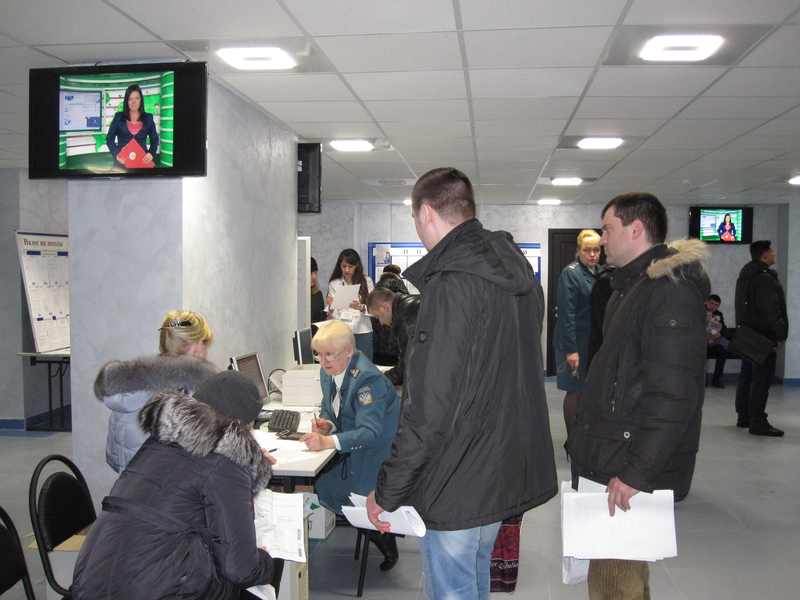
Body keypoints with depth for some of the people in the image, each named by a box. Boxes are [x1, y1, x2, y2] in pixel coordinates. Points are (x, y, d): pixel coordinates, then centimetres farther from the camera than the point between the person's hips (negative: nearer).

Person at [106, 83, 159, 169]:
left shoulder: (148, 118, 7)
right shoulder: (118, 117, 6)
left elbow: (154, 139, 13)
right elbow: (109, 138, 7)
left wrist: (152, 153, -5)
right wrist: (116, 154, -9)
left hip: (142, 161, 1)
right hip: (122, 161, 0)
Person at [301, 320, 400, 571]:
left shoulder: (367, 379, -24)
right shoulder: (328, 372, 2)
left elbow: (370, 432, -30)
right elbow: (329, 409, 15)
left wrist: (328, 442, -41)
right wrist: (326, 424, -10)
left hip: (376, 453, -8)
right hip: (352, 448, 8)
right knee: (314, 480, -11)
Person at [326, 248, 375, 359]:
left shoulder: (366, 281, 5)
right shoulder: (334, 284, 7)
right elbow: (332, 315, 5)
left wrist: (361, 308, -19)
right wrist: (330, 306, -16)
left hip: (362, 331, 0)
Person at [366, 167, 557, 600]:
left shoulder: (452, 284, -23)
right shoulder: (516, 267, 6)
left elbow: (430, 406, -26)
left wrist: (386, 491, -15)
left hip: (458, 485, -9)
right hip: (506, 470, 9)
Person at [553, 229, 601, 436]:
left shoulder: (598, 273, 9)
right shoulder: (570, 273, -13)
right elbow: (566, 313, -17)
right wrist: (571, 349, -21)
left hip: (594, 341, 7)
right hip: (575, 342, -7)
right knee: (575, 391, 2)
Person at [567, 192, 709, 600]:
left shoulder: (671, 290, -16)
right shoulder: (629, 285, 16)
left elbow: (673, 395, -23)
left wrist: (636, 473, -23)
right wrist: (583, 439, 20)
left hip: (631, 473, -10)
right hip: (605, 460, 10)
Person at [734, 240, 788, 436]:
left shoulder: (745, 275, 15)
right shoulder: (764, 278, -16)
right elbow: (771, 311, -21)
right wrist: (780, 334, -15)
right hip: (763, 336, -10)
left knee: (747, 376, 14)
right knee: (762, 379, -8)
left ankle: (744, 416, 22)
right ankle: (757, 422, -7)